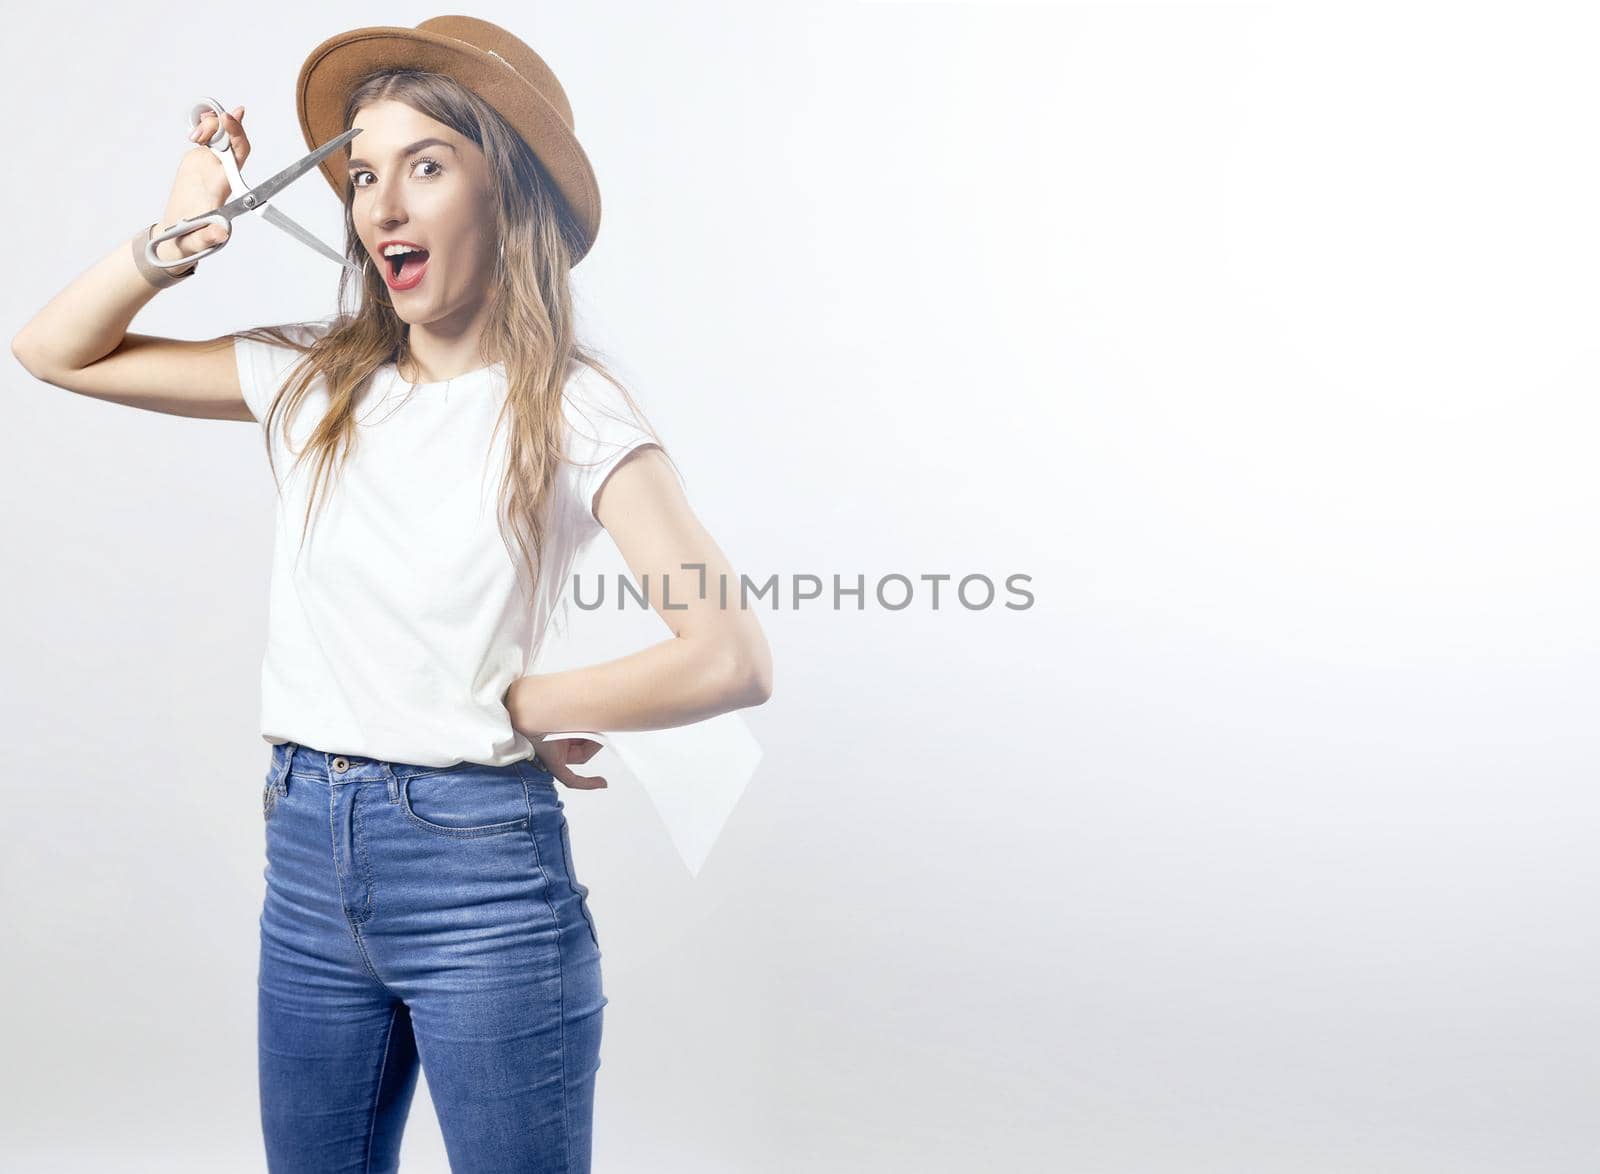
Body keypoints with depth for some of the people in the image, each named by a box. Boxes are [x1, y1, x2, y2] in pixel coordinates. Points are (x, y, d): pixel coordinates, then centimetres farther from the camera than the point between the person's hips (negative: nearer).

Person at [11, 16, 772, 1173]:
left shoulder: (571, 408, -10)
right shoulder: (314, 379, 6)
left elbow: (733, 661, -19)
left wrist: (518, 708, -9)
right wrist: (181, 234, 0)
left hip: (481, 869, -5)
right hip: (307, 858, 5)